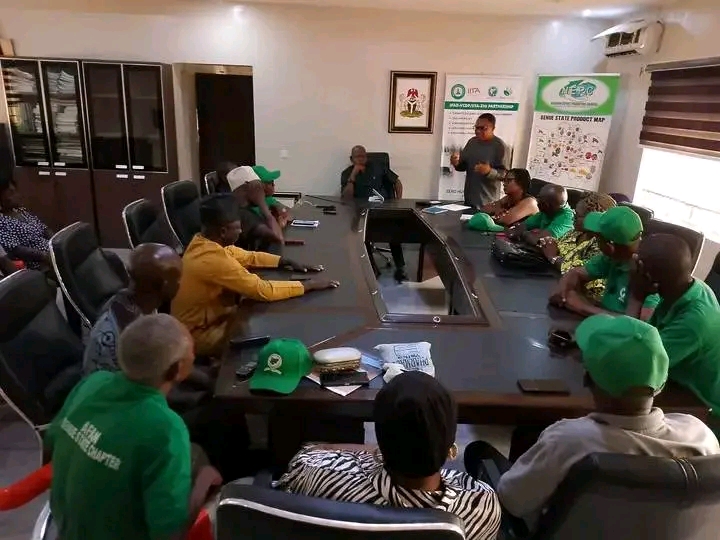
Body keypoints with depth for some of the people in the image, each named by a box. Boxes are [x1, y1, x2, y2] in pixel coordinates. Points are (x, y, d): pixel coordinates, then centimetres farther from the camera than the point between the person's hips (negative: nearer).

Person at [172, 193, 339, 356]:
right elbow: (263, 290, -29)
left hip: (210, 317, 9)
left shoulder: (204, 241, -2)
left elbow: (248, 256, 10)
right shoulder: (212, 259, -32)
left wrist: (286, 262, -1)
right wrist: (309, 285, -20)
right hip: (199, 334, -9)